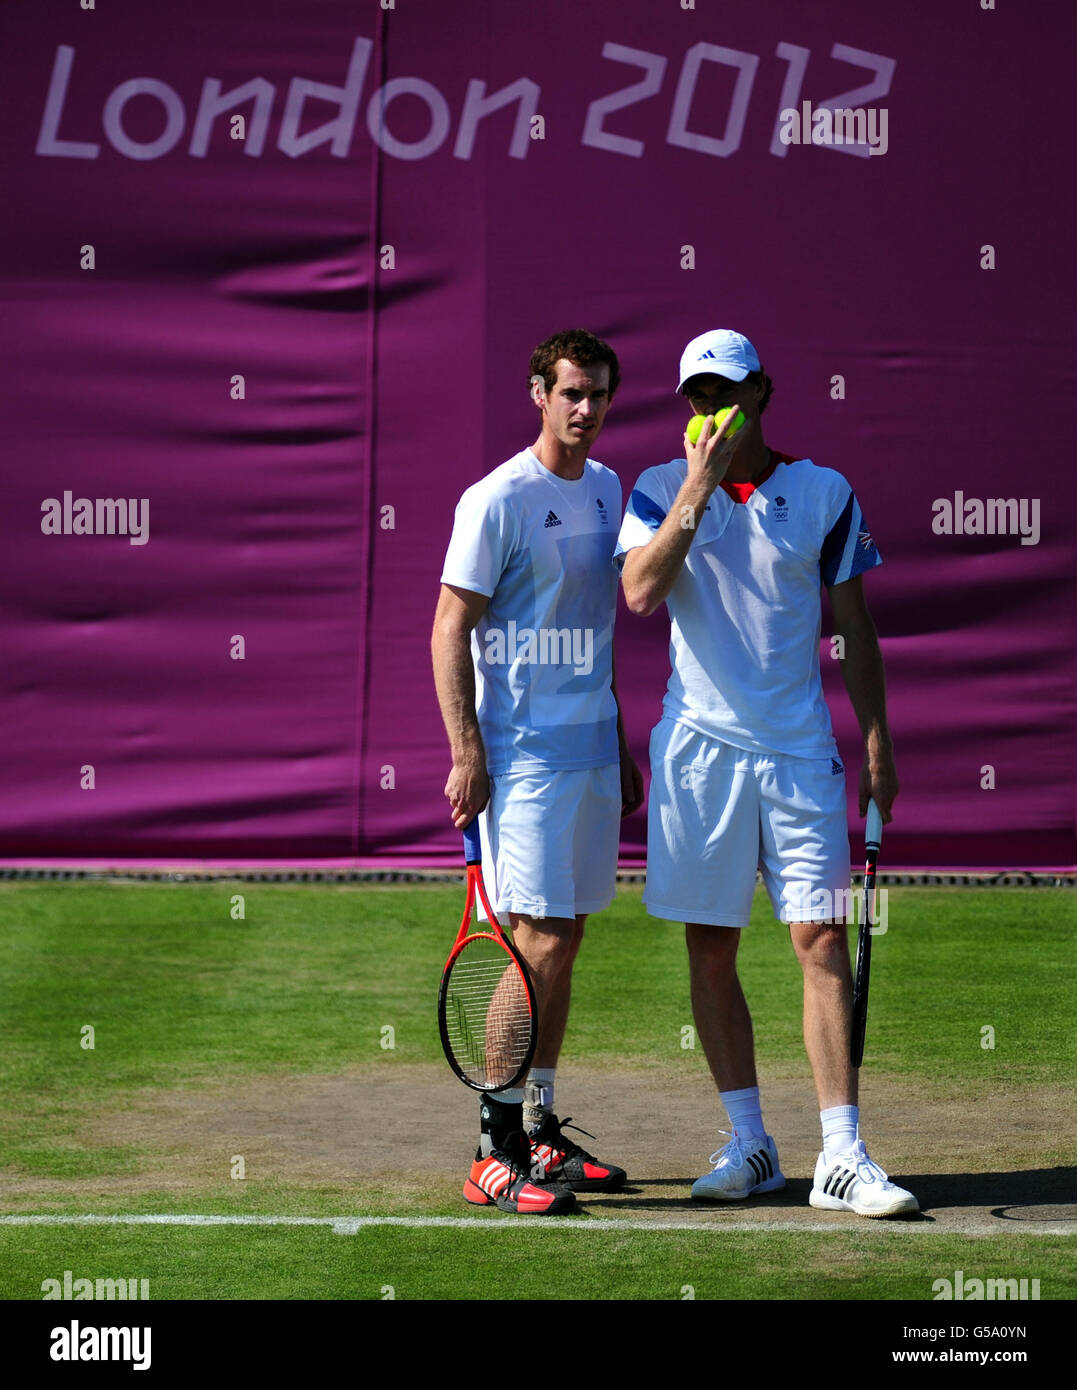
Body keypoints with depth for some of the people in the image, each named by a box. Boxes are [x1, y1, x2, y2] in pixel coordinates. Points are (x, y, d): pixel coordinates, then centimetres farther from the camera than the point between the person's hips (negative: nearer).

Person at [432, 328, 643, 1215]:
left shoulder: (606, 489, 13)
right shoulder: (499, 500, -10)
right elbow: (450, 629, -11)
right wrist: (466, 753, -17)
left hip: (591, 750, 8)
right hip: (523, 751, -8)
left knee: (564, 941, 10)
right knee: (538, 944, -11)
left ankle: (541, 1131, 18)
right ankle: (495, 1153, -6)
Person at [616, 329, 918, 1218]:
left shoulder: (824, 493, 5)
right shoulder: (662, 491, 4)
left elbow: (855, 628, 10)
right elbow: (640, 591, -14)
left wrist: (878, 741, 5)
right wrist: (699, 486, -15)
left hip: (799, 751, 0)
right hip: (700, 750, 1)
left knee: (823, 941, -7)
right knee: (711, 950, 4)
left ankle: (842, 1158, -7)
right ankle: (749, 1144, 15)